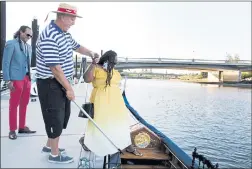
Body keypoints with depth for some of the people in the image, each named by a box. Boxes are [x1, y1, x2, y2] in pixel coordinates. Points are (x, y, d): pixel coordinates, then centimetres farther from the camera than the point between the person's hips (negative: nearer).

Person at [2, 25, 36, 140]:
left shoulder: (28, 47, 13)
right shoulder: (11, 44, -4)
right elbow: (5, 63, -7)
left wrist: (30, 77, 11)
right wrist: (8, 80, -12)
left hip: (27, 78, 6)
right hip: (16, 79, -6)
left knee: (24, 104, 13)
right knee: (14, 105, 2)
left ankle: (22, 127, 25)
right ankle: (12, 130, 13)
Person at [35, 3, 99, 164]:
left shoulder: (65, 33, 8)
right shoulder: (49, 37, -24)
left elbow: (77, 46, 28)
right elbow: (55, 67, -27)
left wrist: (90, 53, 11)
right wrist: (69, 88, -23)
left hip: (62, 83, 10)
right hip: (50, 84, -10)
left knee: (62, 116, 20)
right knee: (55, 118, 2)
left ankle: (49, 145, 39)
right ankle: (55, 154, 21)